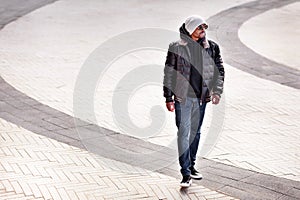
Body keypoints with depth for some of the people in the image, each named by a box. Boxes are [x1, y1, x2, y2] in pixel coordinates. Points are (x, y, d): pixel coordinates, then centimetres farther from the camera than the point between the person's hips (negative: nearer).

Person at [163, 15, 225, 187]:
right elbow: (169, 73, -3)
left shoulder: (211, 47, 4)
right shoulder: (176, 47, -6)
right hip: (182, 96, -4)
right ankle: (186, 174, -6)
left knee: (196, 132, 15)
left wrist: (217, 91, -1)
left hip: (201, 97, 4)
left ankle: (191, 166, 30)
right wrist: (169, 98, -5)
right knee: (184, 133, -7)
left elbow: (219, 70, 10)